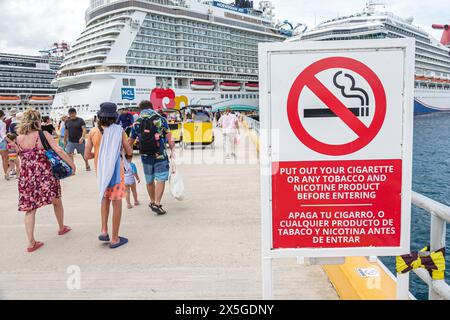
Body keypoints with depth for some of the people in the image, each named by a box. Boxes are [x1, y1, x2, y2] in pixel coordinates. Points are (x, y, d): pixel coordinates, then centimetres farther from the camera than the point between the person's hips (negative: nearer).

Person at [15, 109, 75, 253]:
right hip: (45, 175, -3)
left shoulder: (18, 139, 4)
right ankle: (62, 228, 39)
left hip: (26, 177, 3)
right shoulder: (43, 135, -8)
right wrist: (72, 164, -11)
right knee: (57, 202, 21)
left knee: (29, 208, 8)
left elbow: (20, 155, 16)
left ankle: (31, 242, 3)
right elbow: (58, 151, -17)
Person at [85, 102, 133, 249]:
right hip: (116, 170, -3)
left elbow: (87, 155, -2)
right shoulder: (119, 130, -10)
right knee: (116, 203, 6)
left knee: (105, 197, 26)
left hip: (100, 171, 4)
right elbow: (129, 152, -3)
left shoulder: (93, 132, -3)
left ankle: (104, 231, 17)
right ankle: (114, 239, 12)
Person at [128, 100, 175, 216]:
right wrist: (173, 151, 0)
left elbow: (130, 142, 12)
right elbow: (169, 138, -6)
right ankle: (157, 204, -9)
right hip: (160, 155, -3)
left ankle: (153, 202, 31)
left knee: (150, 181, 16)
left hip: (145, 156, 3)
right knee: (161, 179, 0)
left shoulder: (136, 123, 6)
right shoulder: (160, 120, -1)